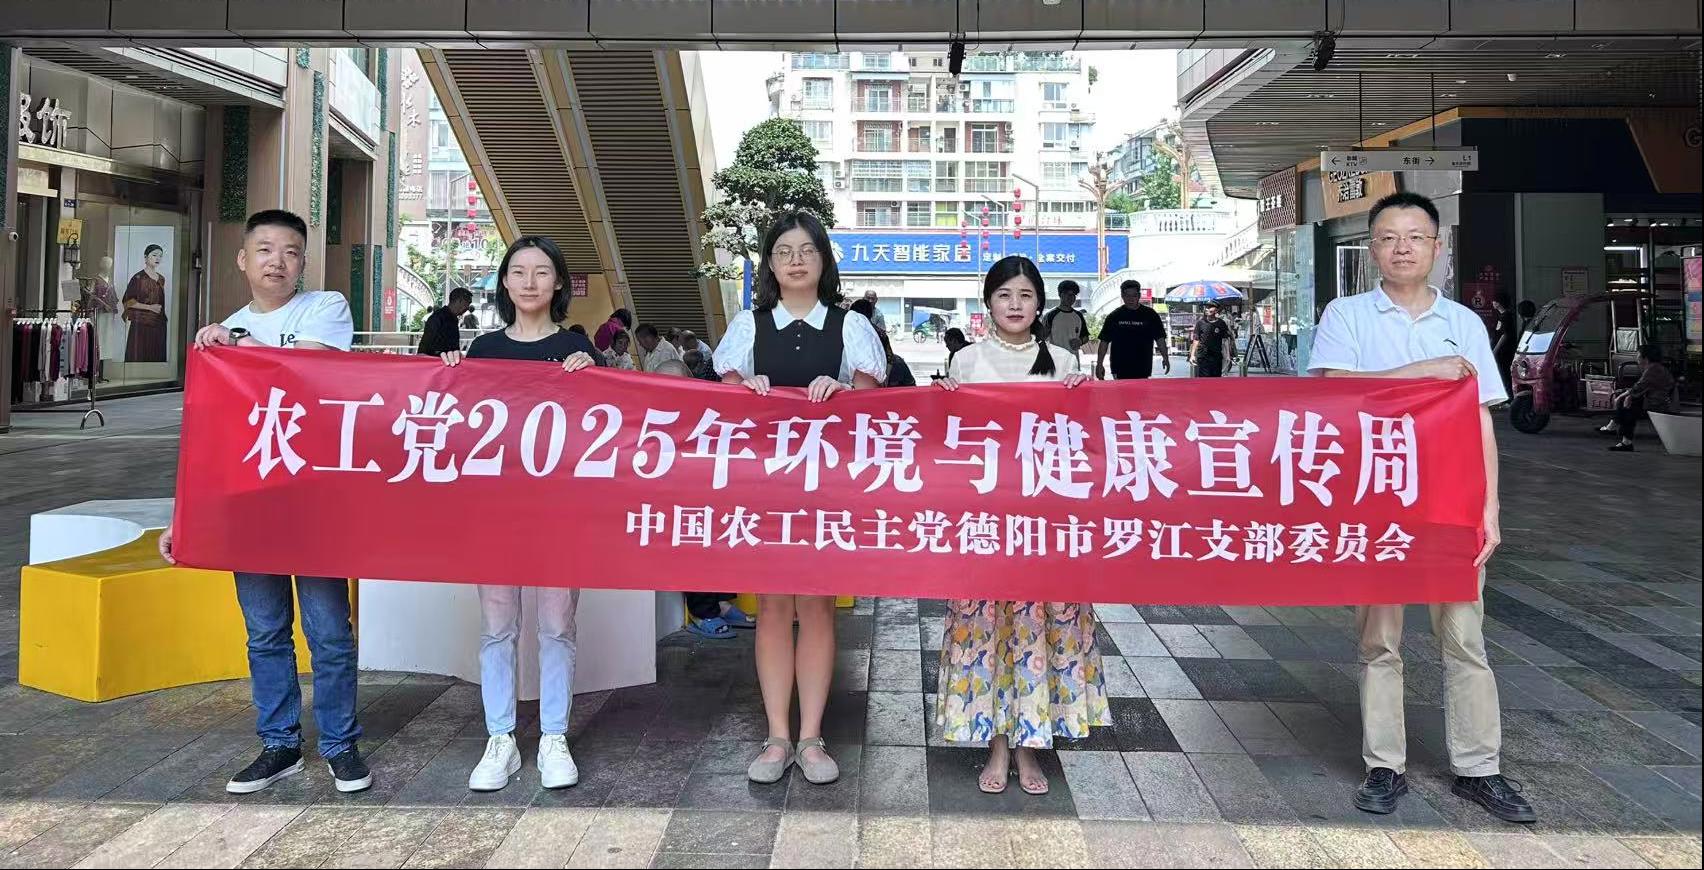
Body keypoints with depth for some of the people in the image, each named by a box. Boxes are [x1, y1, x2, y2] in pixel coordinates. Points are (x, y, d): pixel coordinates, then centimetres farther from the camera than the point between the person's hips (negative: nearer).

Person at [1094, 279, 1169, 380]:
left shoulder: (1150, 315, 5)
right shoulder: (1114, 317, 5)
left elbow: (1160, 338, 7)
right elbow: (1104, 341, 6)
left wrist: (1165, 357, -4)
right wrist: (1099, 364, 0)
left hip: (1143, 369, 0)